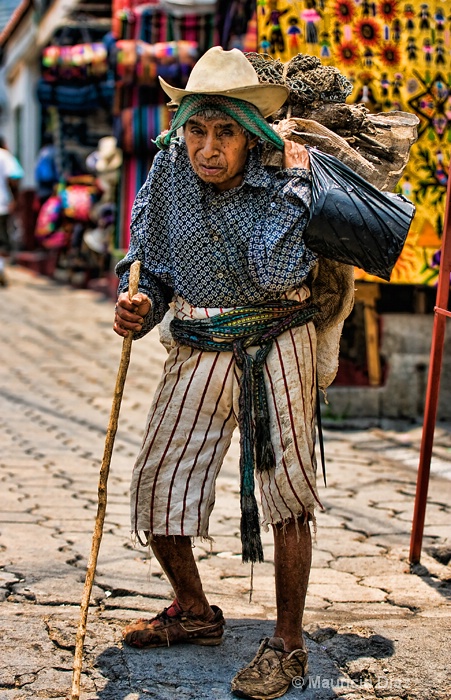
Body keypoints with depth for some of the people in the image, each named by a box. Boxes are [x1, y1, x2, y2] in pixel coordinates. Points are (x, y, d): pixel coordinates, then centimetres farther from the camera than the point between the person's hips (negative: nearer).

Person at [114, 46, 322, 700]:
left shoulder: (284, 175, -15)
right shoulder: (169, 168, -6)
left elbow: (277, 276, -27)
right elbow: (150, 261, 6)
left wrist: (292, 184, -25)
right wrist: (139, 304, -14)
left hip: (278, 340, -3)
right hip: (199, 349, 4)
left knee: (287, 486, -4)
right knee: (157, 487, 4)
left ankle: (288, 645, 9)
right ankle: (195, 614, 27)